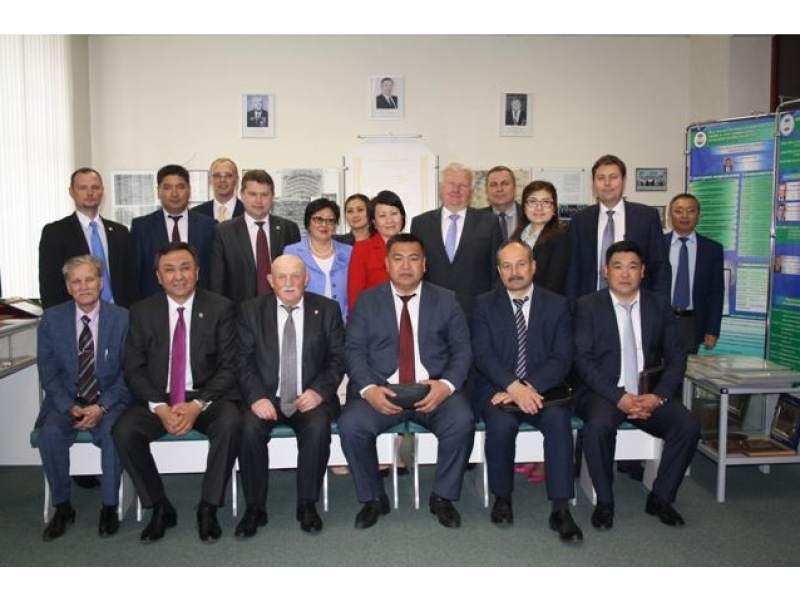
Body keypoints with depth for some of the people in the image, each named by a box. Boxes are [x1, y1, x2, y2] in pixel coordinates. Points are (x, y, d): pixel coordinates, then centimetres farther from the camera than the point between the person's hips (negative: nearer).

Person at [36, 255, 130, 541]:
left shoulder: (122, 318, -4)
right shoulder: (51, 319, 1)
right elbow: (47, 372, 2)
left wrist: (102, 407, -16)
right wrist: (70, 407, -13)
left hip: (109, 399, -2)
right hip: (66, 399, 2)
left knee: (114, 432, -30)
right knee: (50, 433, -27)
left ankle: (109, 507, -9)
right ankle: (62, 507, -5)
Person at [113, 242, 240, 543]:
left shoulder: (220, 308, -2)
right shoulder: (142, 312, 4)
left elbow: (228, 367, -5)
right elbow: (134, 371, 1)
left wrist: (197, 405, -20)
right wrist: (160, 408, -16)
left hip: (207, 397, -2)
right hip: (157, 399, 2)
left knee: (229, 424, -32)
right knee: (123, 431, -25)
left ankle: (208, 508, -13)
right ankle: (160, 508, -5)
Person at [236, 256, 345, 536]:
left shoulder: (327, 309, 5)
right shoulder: (251, 310, 5)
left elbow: (337, 359, 3)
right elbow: (244, 360, 1)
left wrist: (319, 391, -14)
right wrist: (257, 397, -16)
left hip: (309, 397, 0)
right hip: (265, 397, 1)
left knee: (318, 427, -30)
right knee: (250, 429, -28)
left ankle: (307, 504, -11)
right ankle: (255, 508, -9)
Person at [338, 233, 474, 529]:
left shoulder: (446, 300, 11)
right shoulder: (367, 300, 10)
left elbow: (462, 350, 5)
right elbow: (353, 350, 3)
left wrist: (446, 385, -15)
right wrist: (369, 389, -16)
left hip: (434, 391, 0)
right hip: (381, 391, 0)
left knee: (462, 423, -29)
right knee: (350, 425, -27)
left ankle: (443, 497, -2)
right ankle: (373, 499, 0)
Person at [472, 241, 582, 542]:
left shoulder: (557, 305, 7)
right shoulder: (484, 304, 6)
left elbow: (562, 358, -2)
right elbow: (482, 354, -6)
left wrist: (529, 388, -18)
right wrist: (514, 387, -22)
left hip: (542, 389, 1)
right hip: (497, 389, 0)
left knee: (559, 419, -30)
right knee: (501, 423, -31)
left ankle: (561, 509, -24)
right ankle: (502, 497, -6)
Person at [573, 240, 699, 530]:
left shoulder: (660, 304, 9)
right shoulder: (587, 306, 0)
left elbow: (676, 357, 6)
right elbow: (583, 360, -8)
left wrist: (657, 396, -12)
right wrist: (619, 397, -19)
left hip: (649, 394, 3)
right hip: (603, 392, -3)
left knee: (689, 425, -22)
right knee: (598, 426, -33)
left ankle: (661, 498, 0)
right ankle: (604, 502, -10)